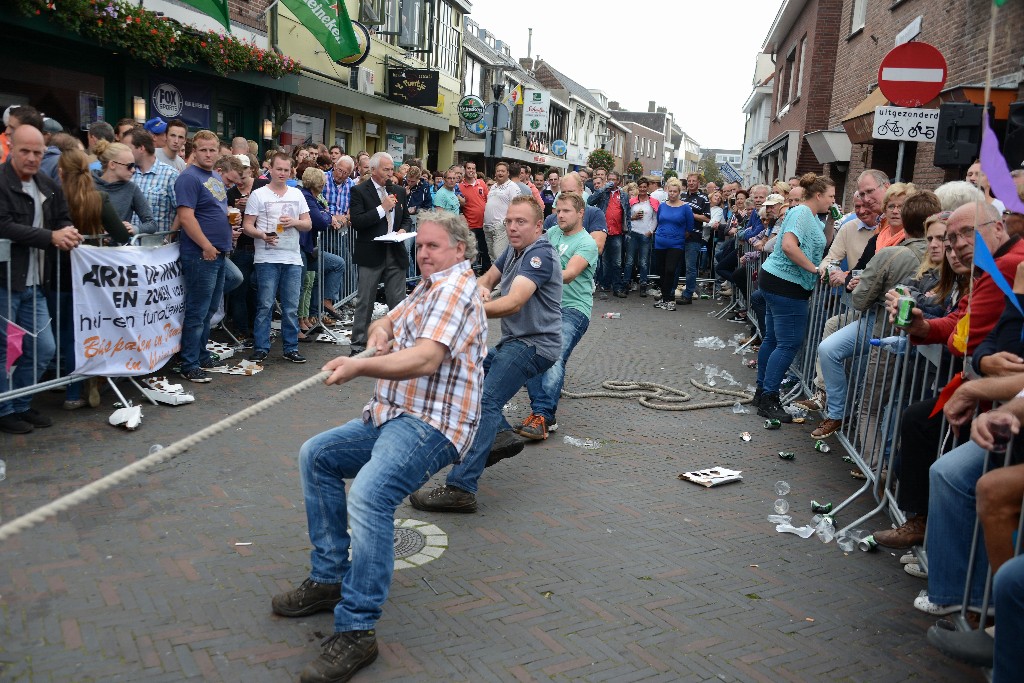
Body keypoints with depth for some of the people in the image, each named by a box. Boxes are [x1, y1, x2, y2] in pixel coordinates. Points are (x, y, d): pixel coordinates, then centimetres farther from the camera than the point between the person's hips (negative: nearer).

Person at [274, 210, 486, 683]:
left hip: (431, 425, -11)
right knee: (315, 456, 14)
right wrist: (380, 330, -2)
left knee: (368, 496, -32)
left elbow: (426, 359, -25)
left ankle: (356, 631, -26)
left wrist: (361, 367, -35)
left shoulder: (455, 286, -11)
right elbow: (384, 323, 23)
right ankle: (328, 579, 15)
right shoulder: (428, 288, 23)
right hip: (392, 415, 11)